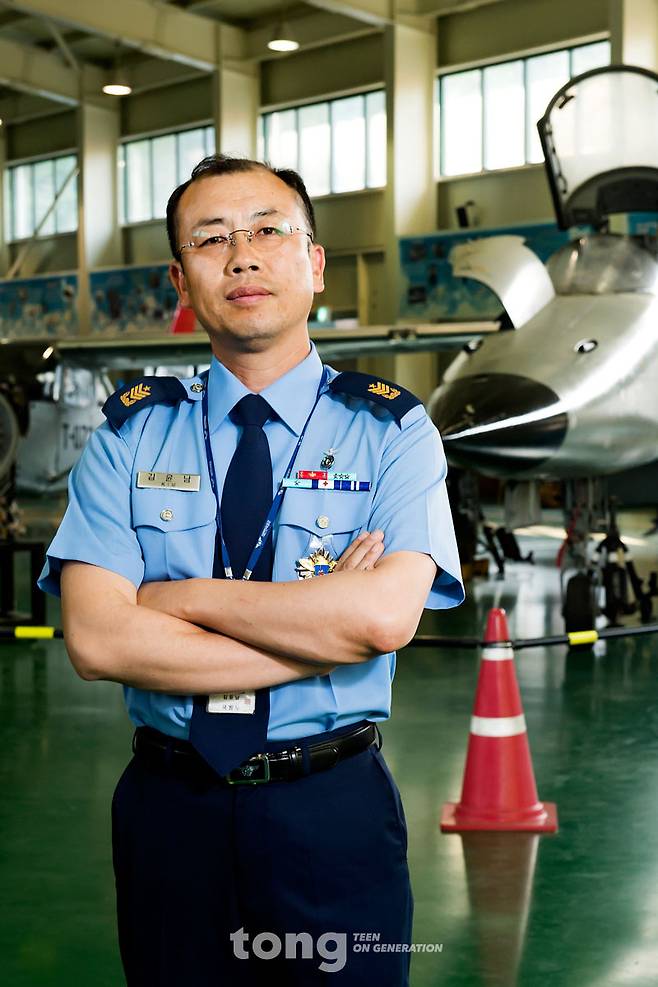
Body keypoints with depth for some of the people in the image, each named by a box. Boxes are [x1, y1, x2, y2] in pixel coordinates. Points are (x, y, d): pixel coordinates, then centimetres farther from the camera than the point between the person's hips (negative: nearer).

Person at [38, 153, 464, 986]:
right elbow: (95, 638, -13)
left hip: (334, 815, -1)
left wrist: (183, 597, -14)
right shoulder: (131, 432, 1)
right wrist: (322, 631, -15)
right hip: (168, 809, 2)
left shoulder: (391, 430, -3)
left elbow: (385, 614, -20)